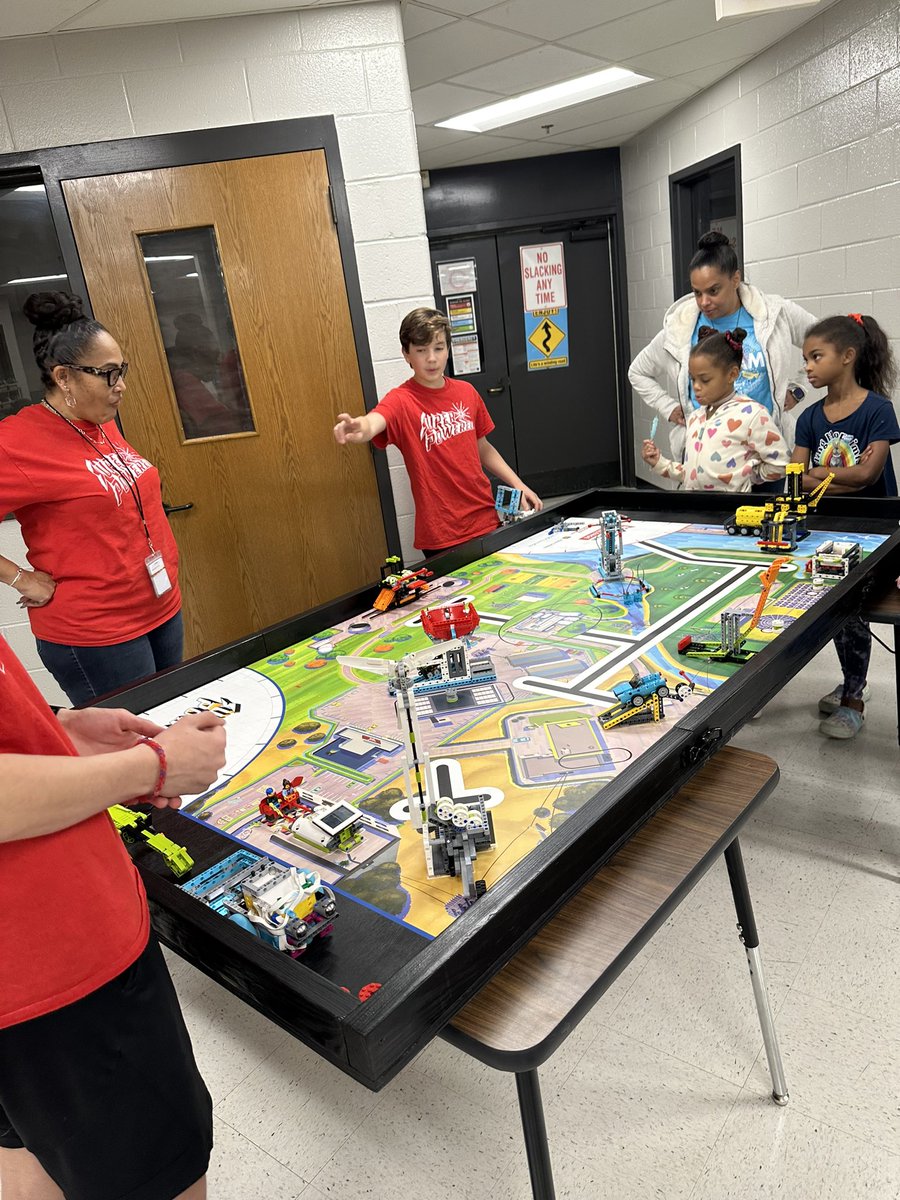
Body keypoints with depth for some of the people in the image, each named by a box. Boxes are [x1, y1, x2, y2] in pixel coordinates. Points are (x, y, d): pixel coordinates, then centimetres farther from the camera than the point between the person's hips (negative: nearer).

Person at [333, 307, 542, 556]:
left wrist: (518, 484, 10)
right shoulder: (402, 400, -10)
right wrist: (361, 428, -56)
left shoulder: (466, 392, 6)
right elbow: (374, 422, -33)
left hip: (487, 520, 5)